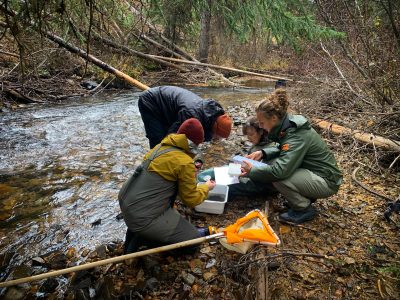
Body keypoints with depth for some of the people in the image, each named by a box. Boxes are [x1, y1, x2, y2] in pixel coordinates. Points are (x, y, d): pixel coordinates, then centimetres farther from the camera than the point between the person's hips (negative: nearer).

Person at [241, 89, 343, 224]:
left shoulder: (296, 136, -28)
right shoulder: (289, 125, -2)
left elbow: (280, 170, -37)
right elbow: (285, 151, 14)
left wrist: (251, 171, -22)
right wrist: (263, 153, -2)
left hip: (327, 181, -9)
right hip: (314, 172, 9)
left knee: (278, 178, -27)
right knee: (271, 165, -2)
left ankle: (305, 209, -2)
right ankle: (305, 197, 12)